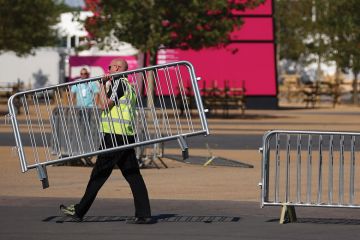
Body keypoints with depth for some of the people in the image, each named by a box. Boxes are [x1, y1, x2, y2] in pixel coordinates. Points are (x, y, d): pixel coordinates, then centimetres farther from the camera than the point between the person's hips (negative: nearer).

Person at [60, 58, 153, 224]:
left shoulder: (119, 83, -7)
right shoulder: (129, 86, 22)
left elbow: (106, 104, -13)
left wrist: (102, 86, -5)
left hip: (114, 135, -9)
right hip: (127, 136, 9)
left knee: (99, 174, -3)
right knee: (132, 175, 3)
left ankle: (79, 211, 3)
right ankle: (143, 214, -4)